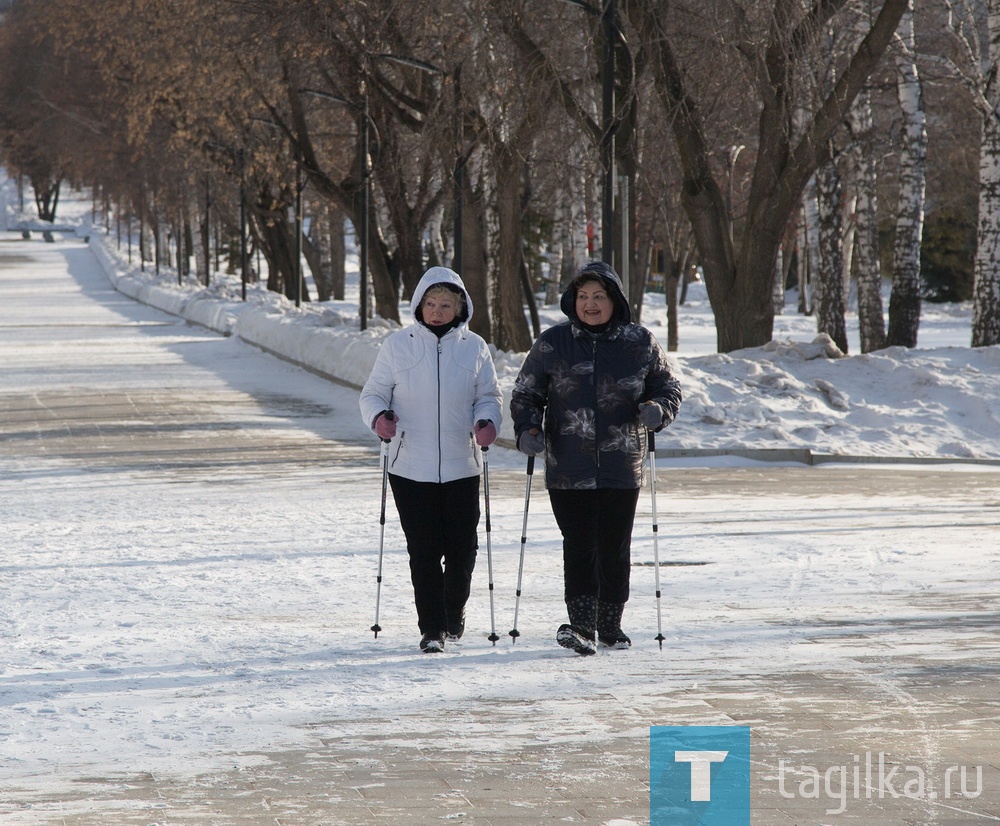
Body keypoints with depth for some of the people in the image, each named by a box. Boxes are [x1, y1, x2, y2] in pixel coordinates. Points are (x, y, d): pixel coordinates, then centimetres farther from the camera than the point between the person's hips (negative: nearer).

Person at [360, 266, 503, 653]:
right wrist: (379, 417, -15)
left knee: (462, 548, 4)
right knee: (423, 550, -5)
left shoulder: (473, 347, 5)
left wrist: (487, 421, -10)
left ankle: (454, 611, 30)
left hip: (460, 466, 1)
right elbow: (373, 393, 7)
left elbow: (489, 396, 12)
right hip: (410, 466, -1)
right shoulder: (398, 345, 2)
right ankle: (432, 628, 2)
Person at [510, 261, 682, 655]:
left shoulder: (640, 344, 4)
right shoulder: (552, 343, 3)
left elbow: (668, 388, 13)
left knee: (615, 548, 6)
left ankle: (610, 623, 20)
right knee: (579, 546, -9)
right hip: (568, 470, -1)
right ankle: (582, 626, -11)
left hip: (622, 470, 1)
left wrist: (657, 409, -9)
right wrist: (528, 429, -9)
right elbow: (525, 394, 9)